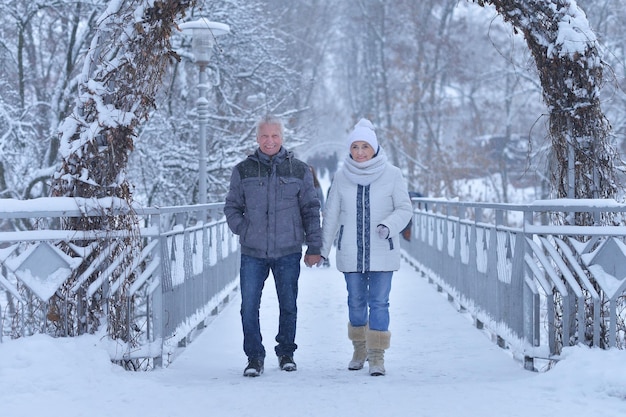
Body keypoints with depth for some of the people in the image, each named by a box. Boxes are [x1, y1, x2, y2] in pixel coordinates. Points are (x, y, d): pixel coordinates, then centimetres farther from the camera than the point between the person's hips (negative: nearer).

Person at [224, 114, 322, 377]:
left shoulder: (299, 171, 4)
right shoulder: (243, 171, 5)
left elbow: (311, 210, 7)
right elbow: (232, 207, 14)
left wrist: (314, 247, 3)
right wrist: (243, 230, -2)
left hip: (288, 251, 0)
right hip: (252, 252, 0)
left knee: (288, 306, 9)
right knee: (249, 306, -5)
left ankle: (286, 352, 24)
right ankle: (254, 357, 6)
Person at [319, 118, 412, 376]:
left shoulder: (391, 174, -4)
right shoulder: (342, 176, 1)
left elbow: (405, 208, 0)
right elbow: (331, 215, 8)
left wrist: (389, 226, -19)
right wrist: (322, 248, 9)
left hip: (382, 251, -2)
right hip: (350, 252, 2)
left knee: (379, 303, -4)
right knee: (356, 302, 11)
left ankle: (377, 355, 3)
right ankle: (360, 349, 27)